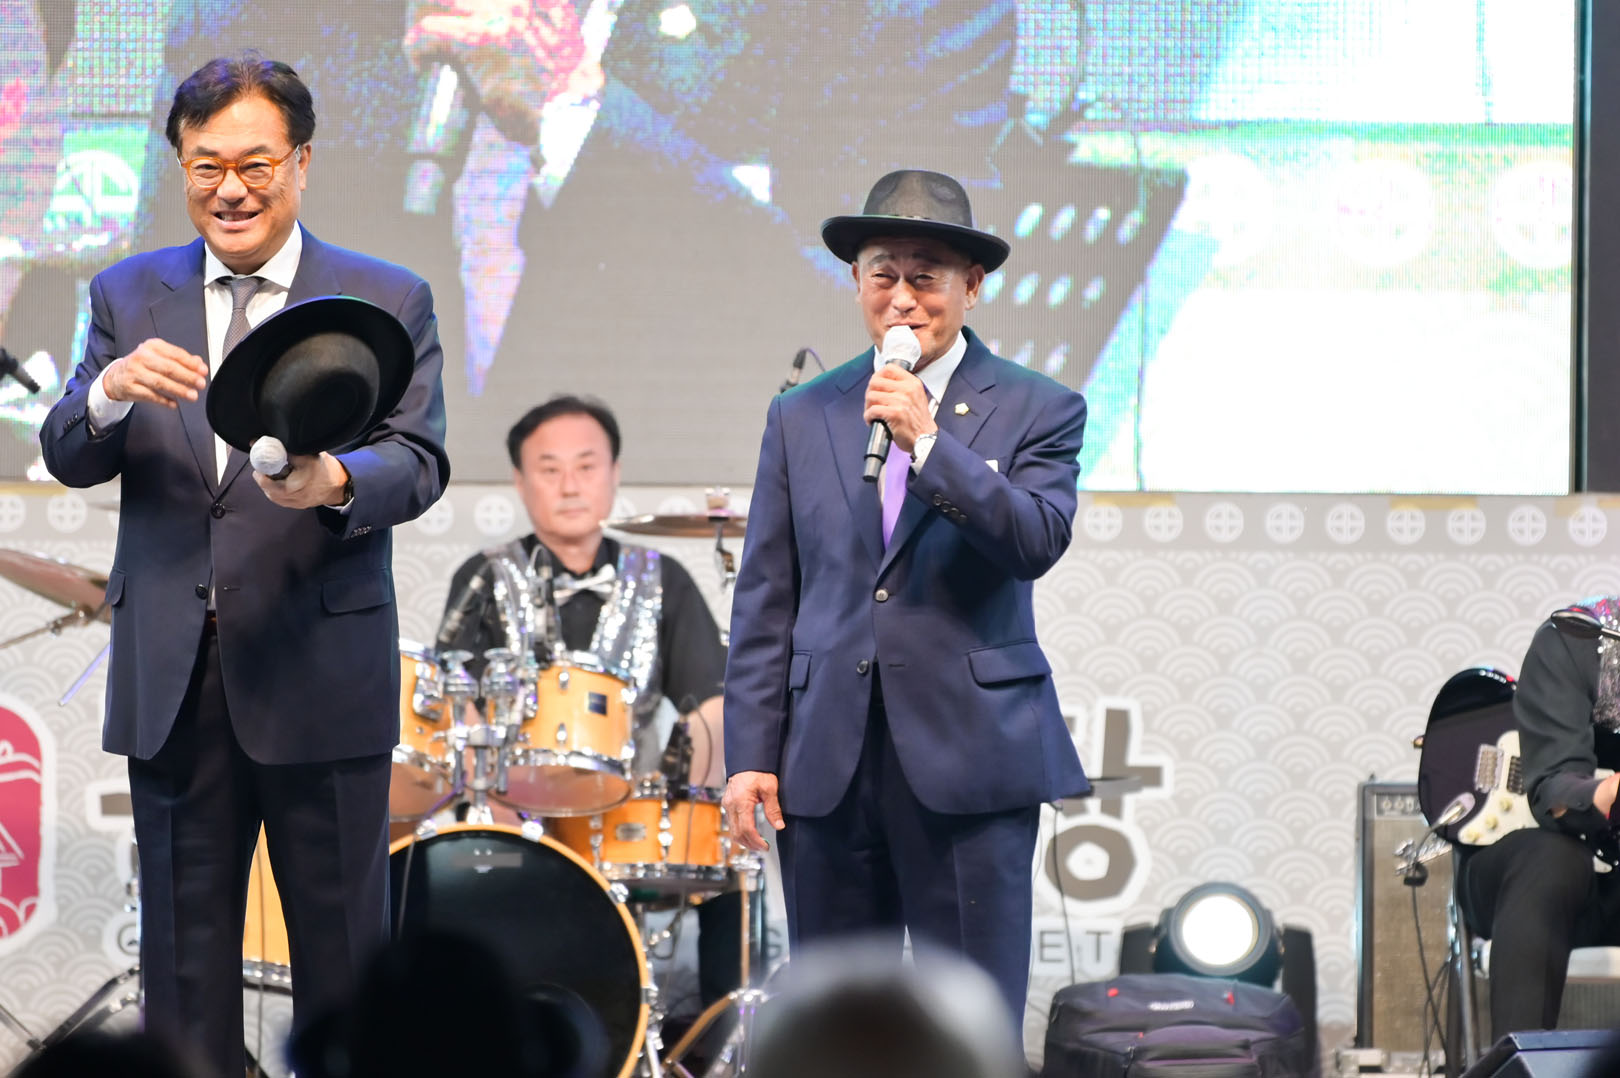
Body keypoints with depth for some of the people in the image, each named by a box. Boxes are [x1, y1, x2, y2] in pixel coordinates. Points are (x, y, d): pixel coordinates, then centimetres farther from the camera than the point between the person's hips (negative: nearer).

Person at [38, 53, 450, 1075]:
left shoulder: (388, 300, 3)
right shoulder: (130, 294, 10)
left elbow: (420, 462, -7)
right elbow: (69, 458, 3)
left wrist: (334, 483, -30)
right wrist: (111, 390, -20)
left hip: (323, 674, -2)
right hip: (171, 681, 2)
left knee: (345, 953, 2)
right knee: (183, 955, 8)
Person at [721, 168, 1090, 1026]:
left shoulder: (1037, 410, 4)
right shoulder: (802, 417, 12)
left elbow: (1039, 543, -12)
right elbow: (765, 600, 9)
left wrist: (928, 441, -19)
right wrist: (750, 753, 3)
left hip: (970, 760, -3)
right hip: (828, 763, 3)